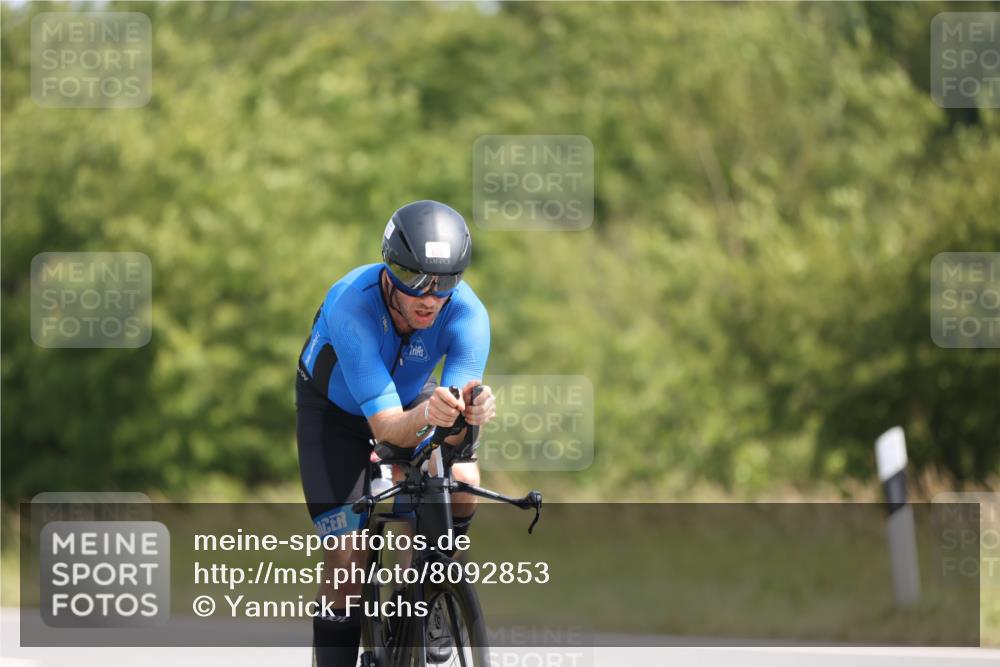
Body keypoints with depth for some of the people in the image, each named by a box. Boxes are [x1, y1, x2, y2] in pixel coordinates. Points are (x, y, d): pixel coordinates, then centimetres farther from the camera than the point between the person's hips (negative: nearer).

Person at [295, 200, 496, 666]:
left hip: (410, 394, 2)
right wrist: (426, 414, -65)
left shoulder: (467, 312, -32)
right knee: (347, 559, -13)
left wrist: (471, 411, -62)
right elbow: (387, 428, -43)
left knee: (463, 483, -26)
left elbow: (453, 431, -38)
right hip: (334, 406, -2)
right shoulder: (352, 308, -39)